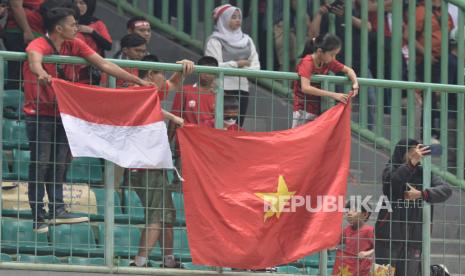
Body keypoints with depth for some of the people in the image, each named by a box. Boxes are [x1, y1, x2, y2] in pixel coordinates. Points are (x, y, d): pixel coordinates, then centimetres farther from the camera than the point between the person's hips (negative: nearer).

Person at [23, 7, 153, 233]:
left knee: (60, 163, 0)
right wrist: (40, 73, -66)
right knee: (40, 164, -9)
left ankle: (57, 210, 0)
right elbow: (34, 60, -41)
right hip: (39, 114, -6)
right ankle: (39, 217, -8)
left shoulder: (74, 45, 3)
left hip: (62, 113, 6)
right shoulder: (39, 45, -17)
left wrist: (138, 81, 0)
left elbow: (104, 65, 4)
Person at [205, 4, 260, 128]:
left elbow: (255, 65, 10)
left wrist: (245, 69, -9)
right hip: (224, 90, -6)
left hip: (242, 88, 6)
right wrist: (237, 64, -11)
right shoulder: (215, 41, 0)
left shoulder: (246, 40, 17)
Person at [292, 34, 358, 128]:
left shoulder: (328, 62, 2)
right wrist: (333, 95, -34)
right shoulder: (307, 63, -19)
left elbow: (348, 70, 13)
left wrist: (355, 84, -10)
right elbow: (305, 88, -32)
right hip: (304, 110, -6)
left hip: (318, 110, 6)